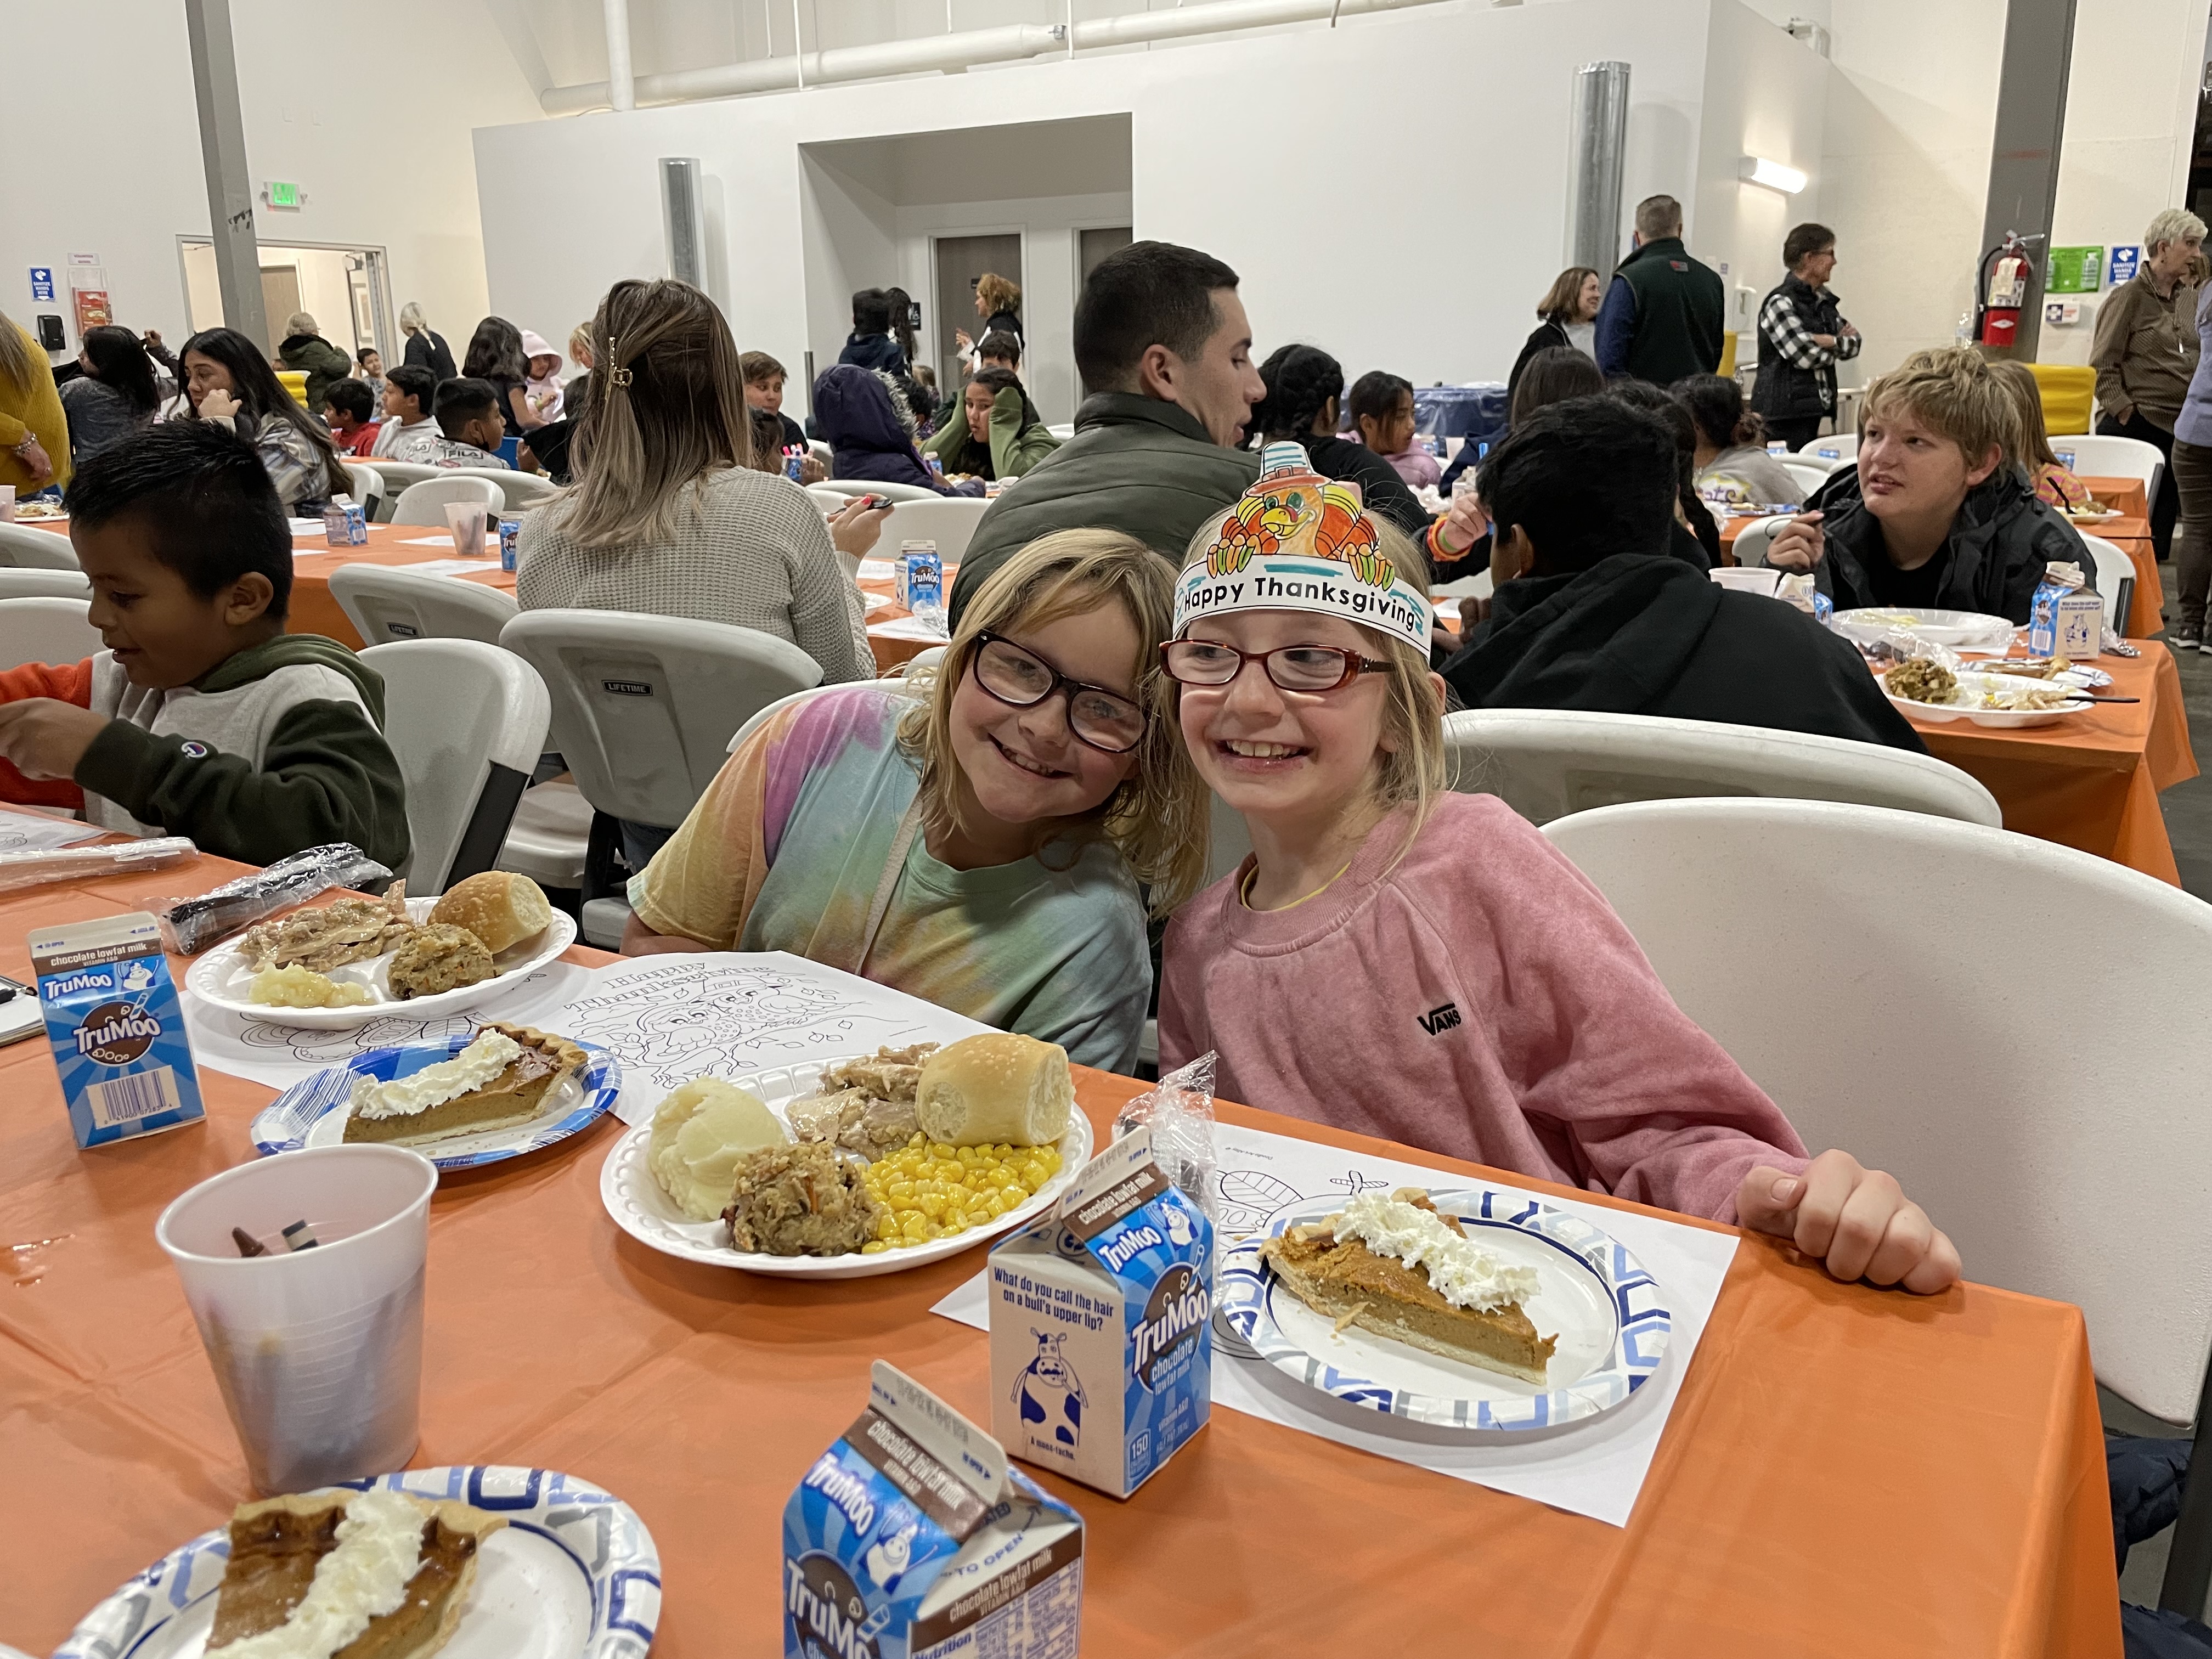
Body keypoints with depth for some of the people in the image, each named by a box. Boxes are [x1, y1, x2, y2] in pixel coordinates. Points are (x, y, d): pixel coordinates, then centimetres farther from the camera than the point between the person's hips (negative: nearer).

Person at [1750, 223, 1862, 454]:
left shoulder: (1823, 299, 15)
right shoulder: (1780, 302, -11)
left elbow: (1854, 344, 12)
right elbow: (1805, 355, -17)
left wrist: (1831, 341, -10)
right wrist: (1840, 343, 1)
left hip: (1815, 408, 8)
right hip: (1785, 411, -8)